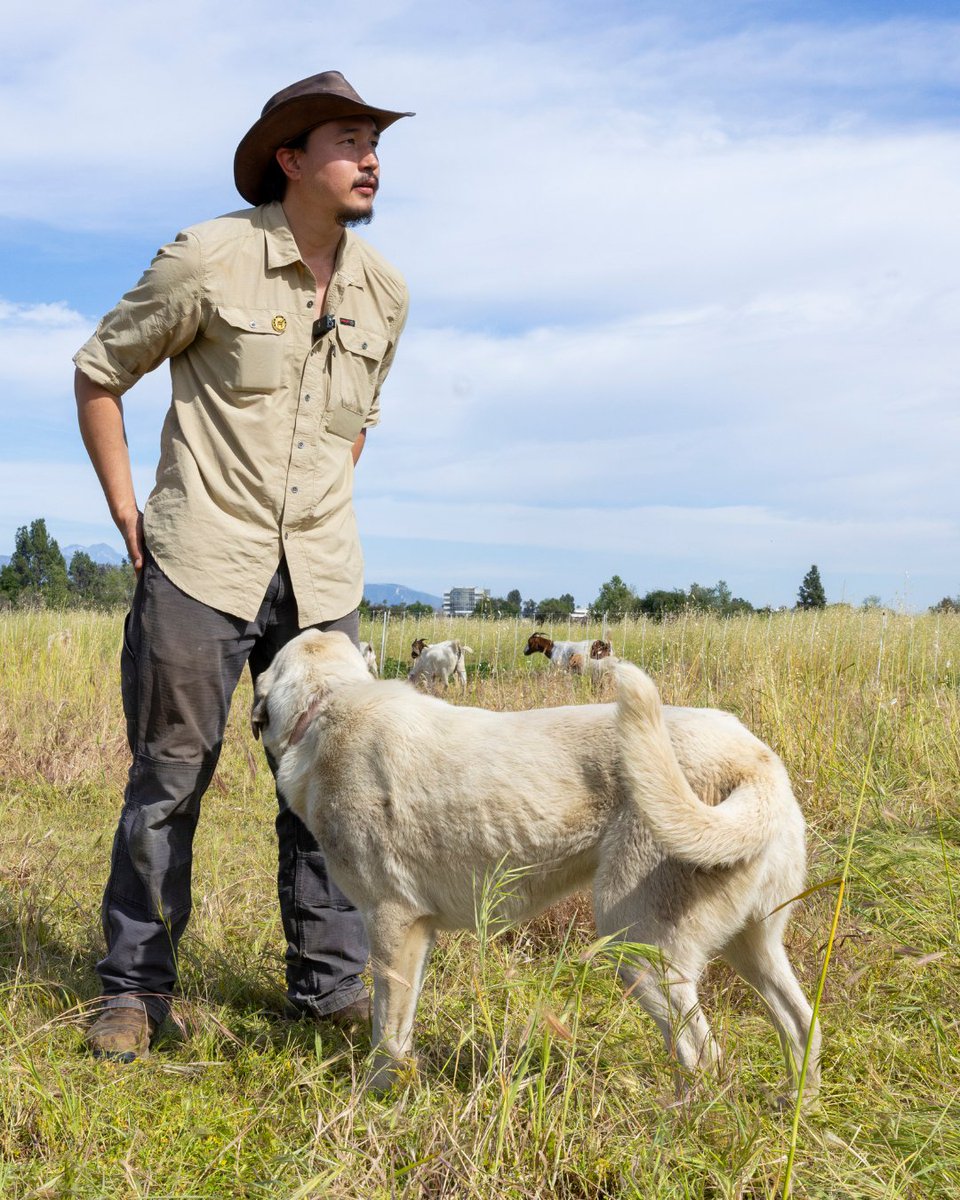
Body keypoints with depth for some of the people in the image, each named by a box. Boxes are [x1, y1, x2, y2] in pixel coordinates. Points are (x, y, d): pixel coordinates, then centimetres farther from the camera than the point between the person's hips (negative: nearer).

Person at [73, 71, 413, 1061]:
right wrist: (129, 518, -1)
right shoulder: (210, 257, -7)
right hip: (201, 567, -4)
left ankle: (330, 981, 19)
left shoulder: (384, 293, 8)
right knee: (168, 776, 2)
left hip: (320, 579, 4)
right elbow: (99, 373, 2)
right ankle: (135, 987, 15)